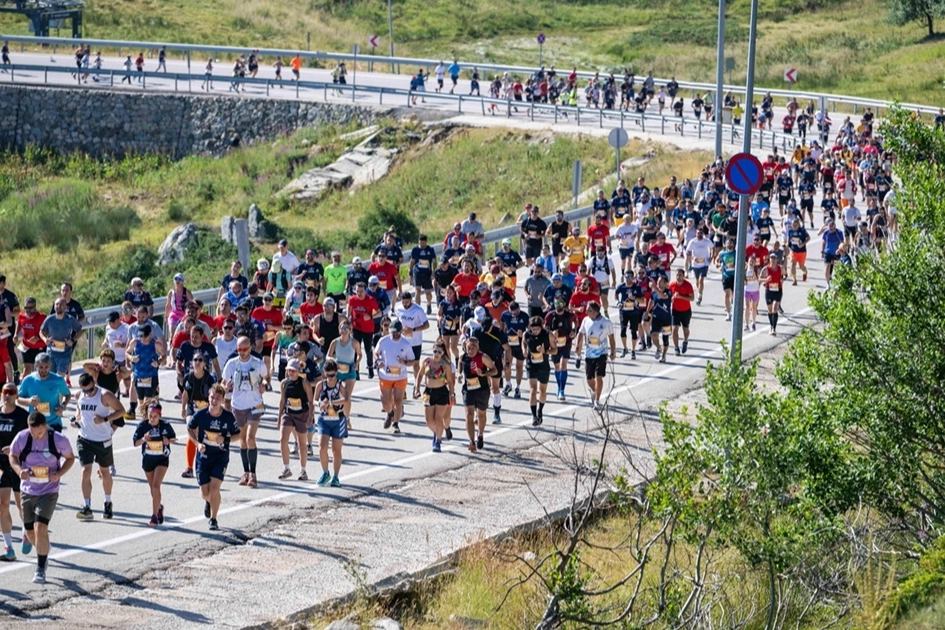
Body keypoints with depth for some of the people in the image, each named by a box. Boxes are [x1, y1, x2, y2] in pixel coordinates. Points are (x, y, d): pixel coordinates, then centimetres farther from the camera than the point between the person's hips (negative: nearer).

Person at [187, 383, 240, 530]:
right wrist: (198, 443, -10)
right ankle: (209, 502, 45)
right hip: (203, 457, 1)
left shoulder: (229, 417, -10)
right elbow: (190, 430, 6)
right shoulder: (200, 415, -9)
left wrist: (225, 439, -17)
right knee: (205, 493, 7)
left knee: (214, 488, -16)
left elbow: (237, 434, 3)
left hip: (221, 457, -1)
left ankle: (213, 519, -2)